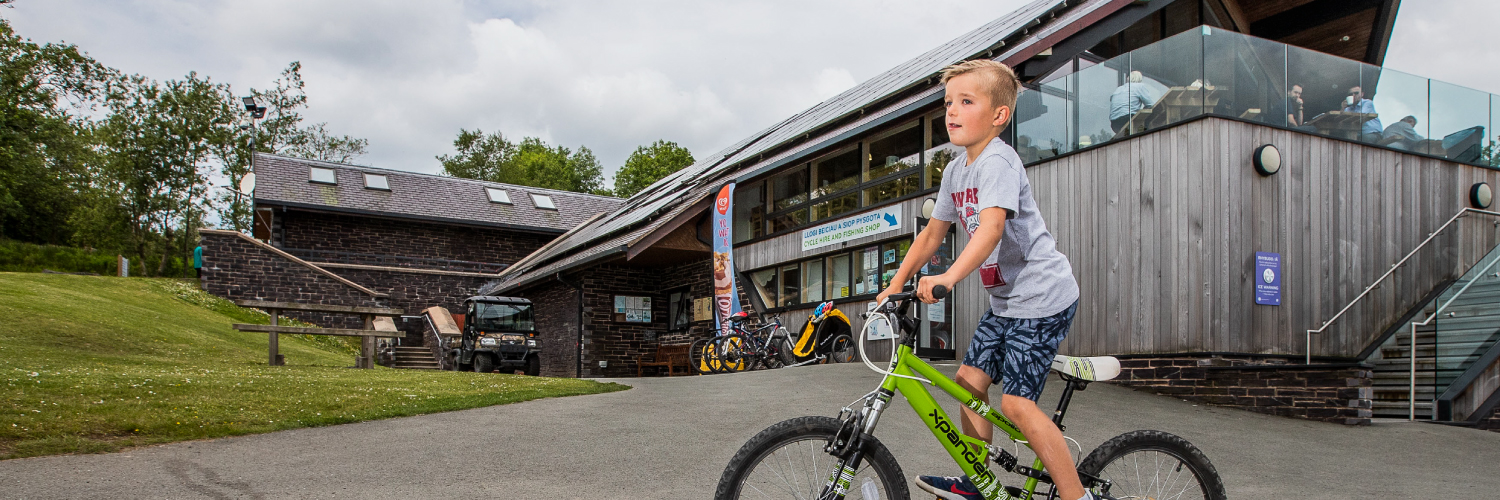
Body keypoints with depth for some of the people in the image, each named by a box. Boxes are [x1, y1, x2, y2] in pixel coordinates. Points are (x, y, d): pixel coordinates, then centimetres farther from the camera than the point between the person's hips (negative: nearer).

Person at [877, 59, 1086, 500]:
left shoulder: (998, 161, -19)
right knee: (970, 379, 10)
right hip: (1005, 299, 9)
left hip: (1042, 296, -9)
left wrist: (948, 277, -46)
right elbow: (932, 233, 14)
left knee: (1015, 402, -11)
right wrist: (895, 285, 10)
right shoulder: (955, 170, 8)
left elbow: (991, 227, -34)